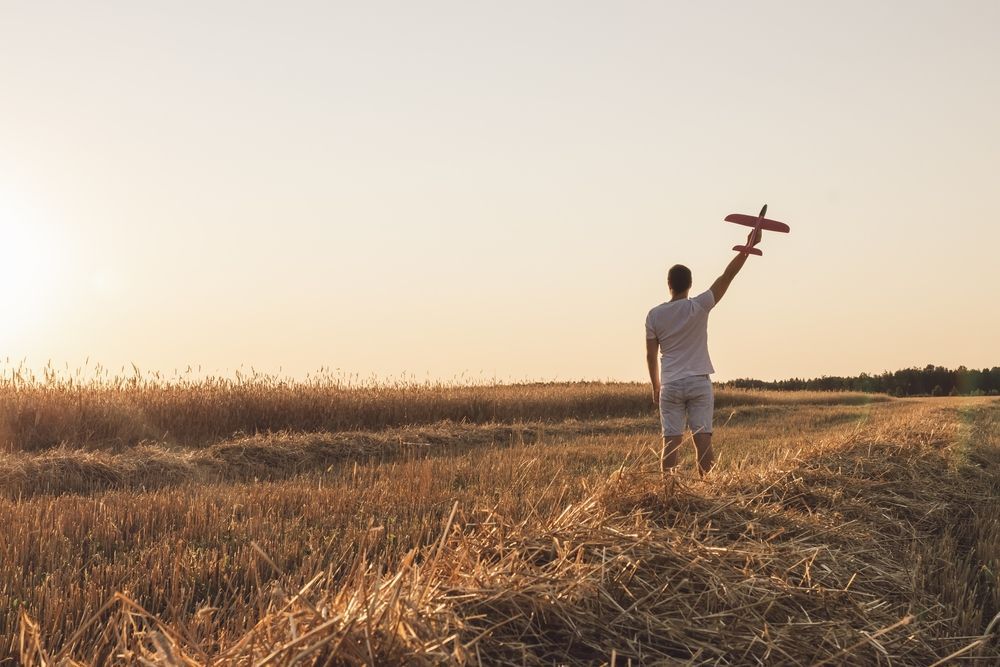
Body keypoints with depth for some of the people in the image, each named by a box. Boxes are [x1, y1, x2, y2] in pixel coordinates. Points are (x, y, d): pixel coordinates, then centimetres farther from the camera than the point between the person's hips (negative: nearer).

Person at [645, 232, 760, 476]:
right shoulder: (699, 307, -5)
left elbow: (651, 355, 4)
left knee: (671, 441, 0)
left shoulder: (654, 315, 1)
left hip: (670, 385, 1)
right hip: (699, 383, -1)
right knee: (703, 438, 0)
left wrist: (655, 387, 16)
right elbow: (727, 276, -3)